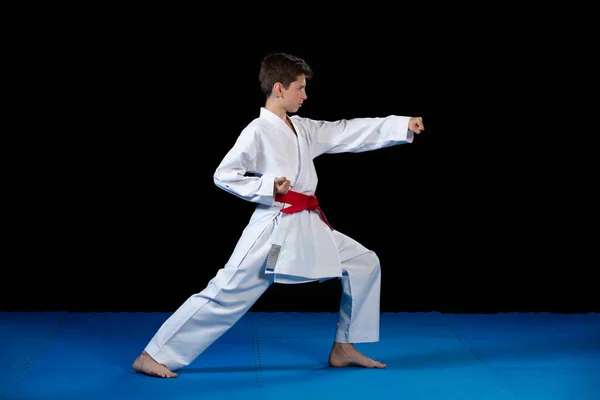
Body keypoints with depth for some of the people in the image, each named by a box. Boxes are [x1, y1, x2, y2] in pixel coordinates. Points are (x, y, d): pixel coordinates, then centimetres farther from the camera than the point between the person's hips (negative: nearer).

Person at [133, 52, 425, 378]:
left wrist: (403, 125, 6)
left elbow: (351, 132, 11)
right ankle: (153, 356, -2)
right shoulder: (257, 131, -10)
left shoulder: (304, 128, 13)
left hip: (308, 225, 9)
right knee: (225, 293, -10)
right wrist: (267, 188, -19)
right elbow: (223, 176, -9)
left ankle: (343, 349, 19)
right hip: (274, 226, -9)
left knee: (364, 263, 11)